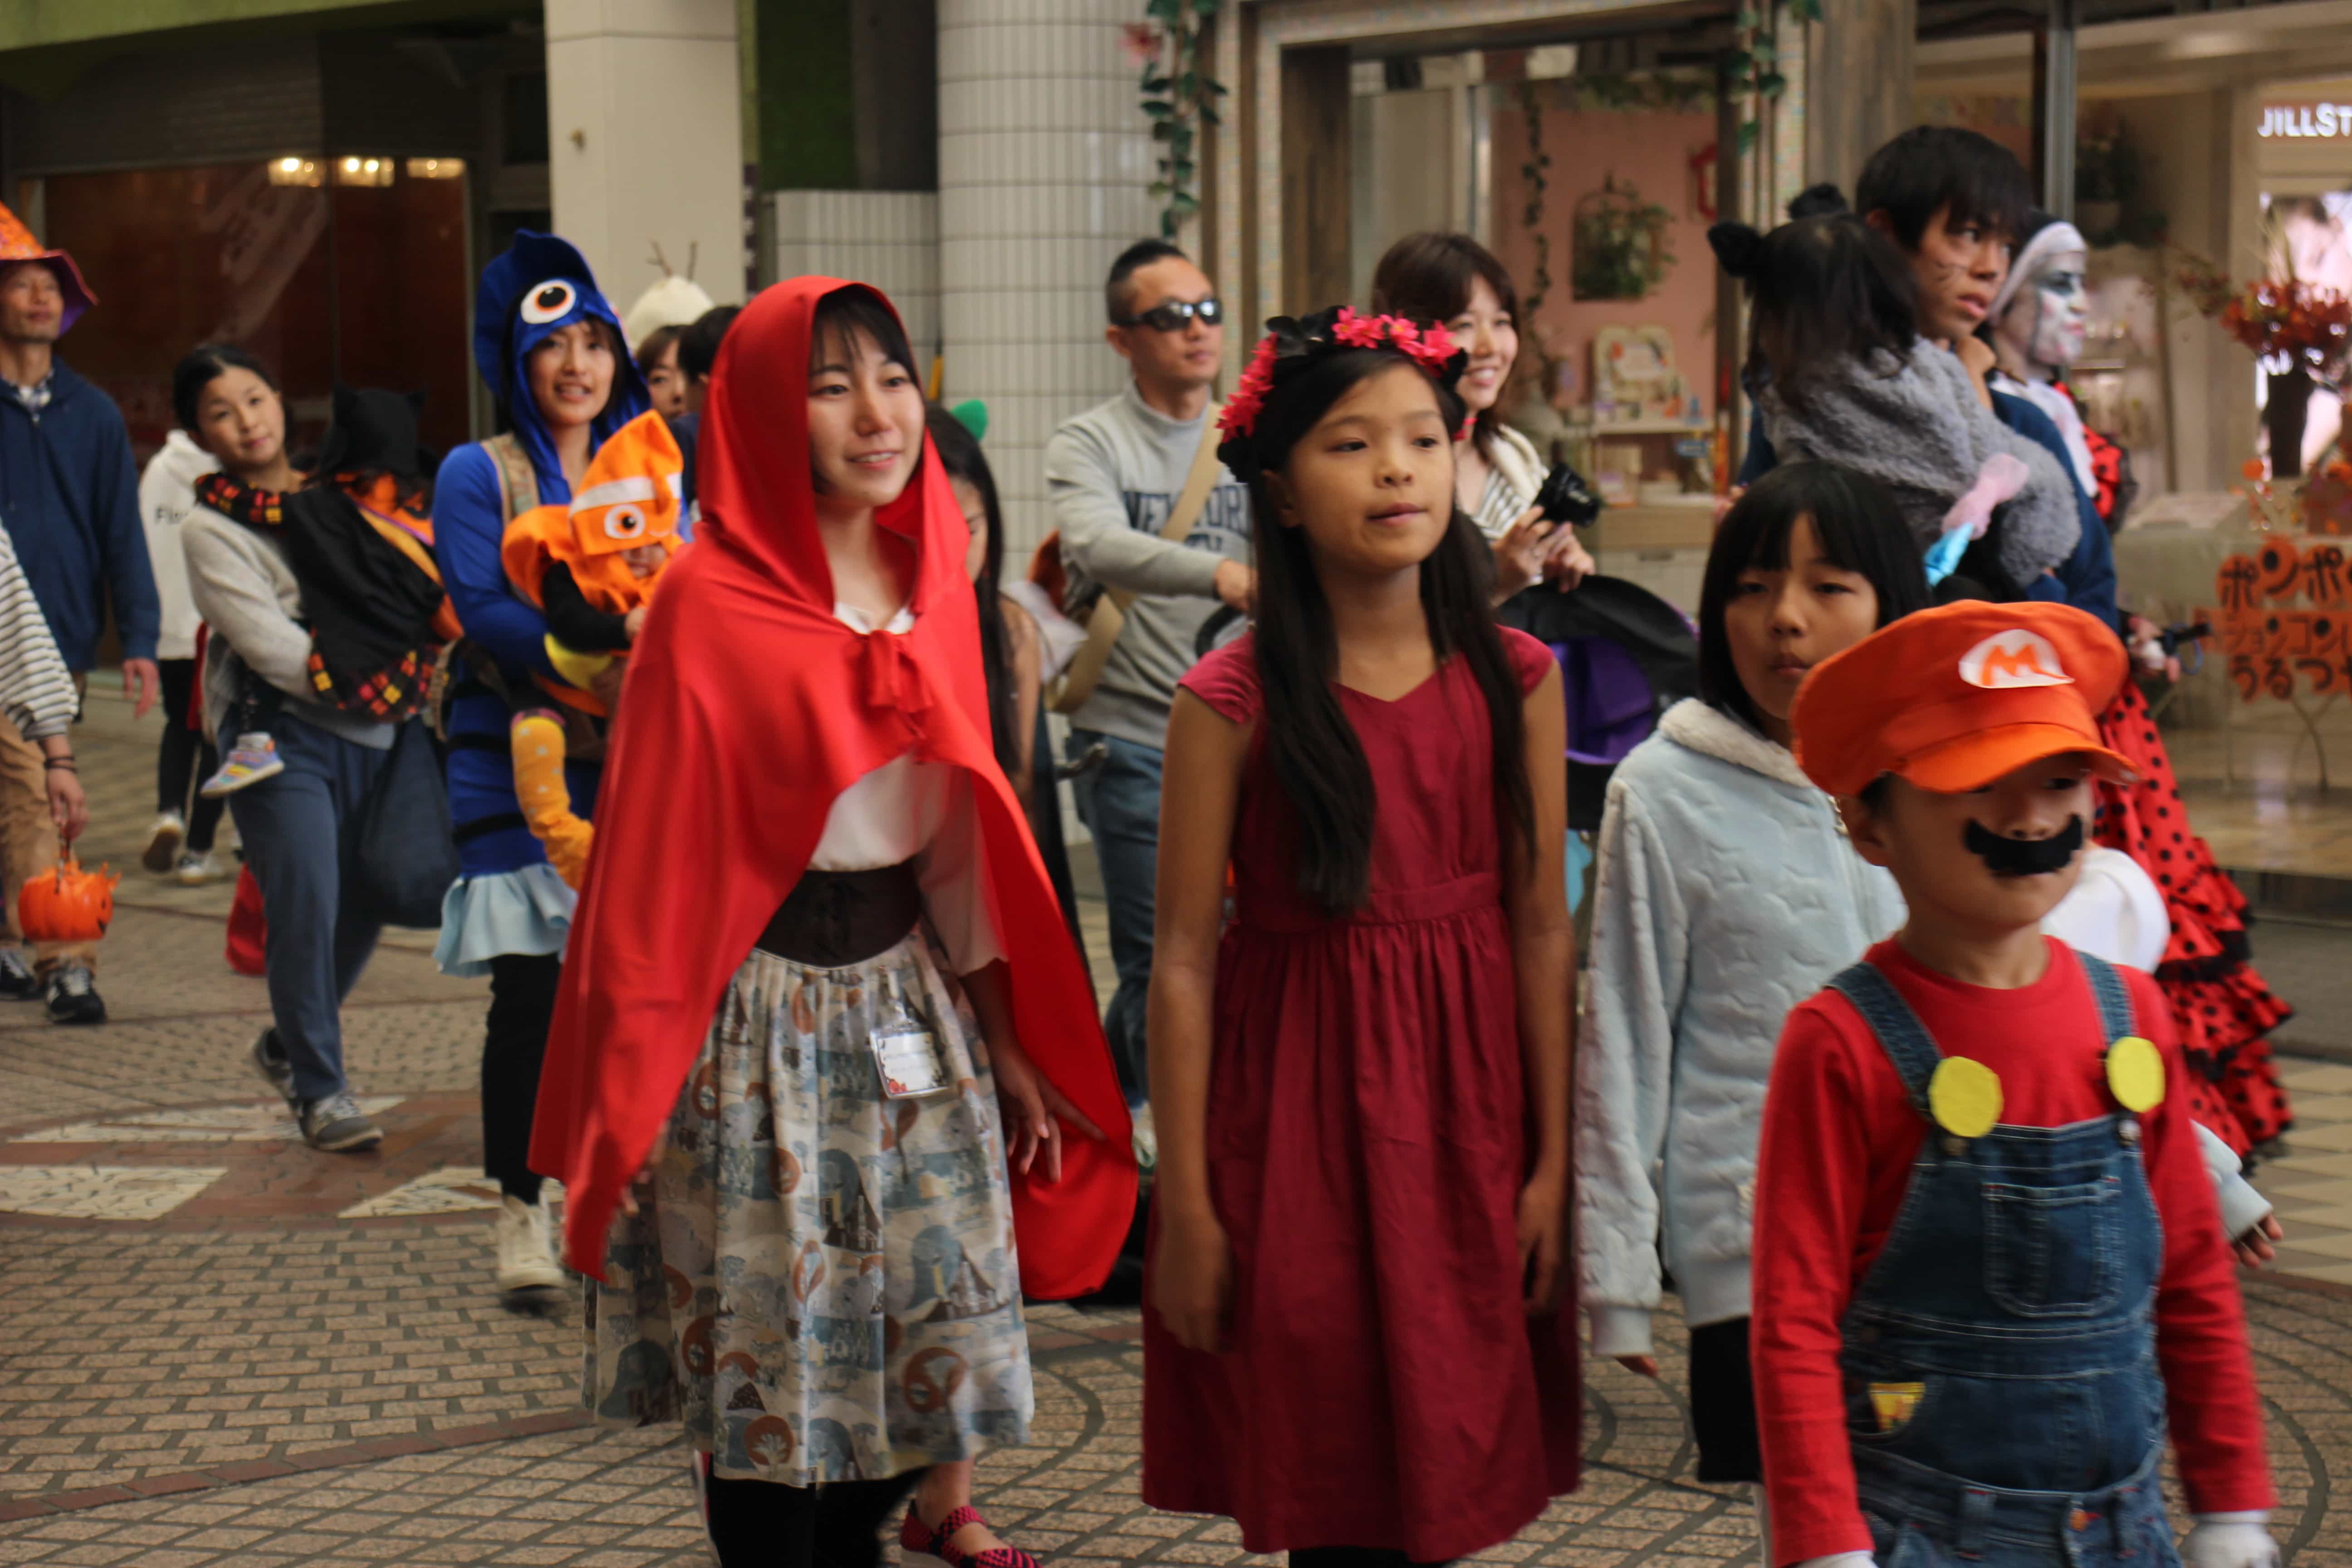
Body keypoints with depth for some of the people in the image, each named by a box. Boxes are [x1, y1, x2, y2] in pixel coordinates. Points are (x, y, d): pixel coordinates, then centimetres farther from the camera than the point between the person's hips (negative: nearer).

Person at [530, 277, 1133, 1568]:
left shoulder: (932, 588, 6)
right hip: (765, 1019, -5)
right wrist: (629, 1107, -11)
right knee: (771, 1374, 4)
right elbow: (655, 858, -10)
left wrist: (1005, 1045, 10)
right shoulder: (707, 605, -11)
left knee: (904, 1353, 9)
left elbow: (961, 840, 10)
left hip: (911, 1001, 5)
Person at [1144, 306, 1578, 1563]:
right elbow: (1184, 959, -6)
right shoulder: (1231, 704, -9)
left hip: (1463, 1091, 3)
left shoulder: (1512, 681, 0)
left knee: (1449, 1466, 10)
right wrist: (1186, 1205, -6)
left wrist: (1553, 1162, 2)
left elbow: (1541, 928, 3)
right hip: (1294, 1106, -2)